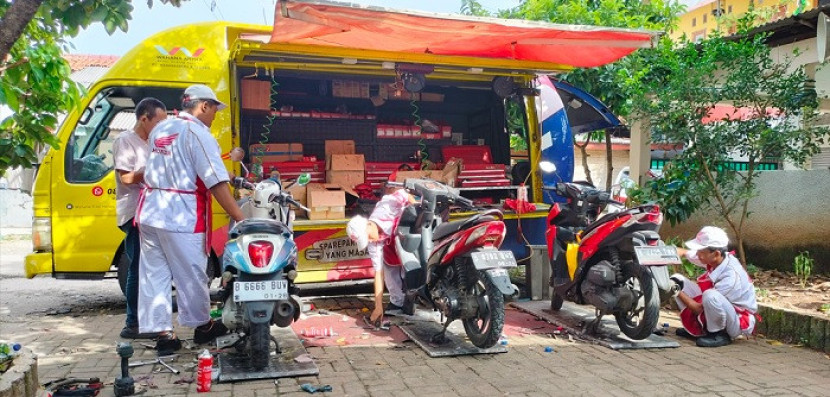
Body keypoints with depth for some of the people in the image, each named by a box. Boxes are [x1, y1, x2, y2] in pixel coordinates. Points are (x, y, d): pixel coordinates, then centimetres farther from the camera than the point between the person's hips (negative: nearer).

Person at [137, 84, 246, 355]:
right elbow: (216, 182, -17)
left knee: (154, 274, 9)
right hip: (180, 216, -7)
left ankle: (162, 334, 14)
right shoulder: (197, 132, -10)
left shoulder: (159, 129, 14)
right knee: (191, 274, 7)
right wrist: (241, 219, -16)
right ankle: (202, 326, 23)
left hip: (149, 211, 7)